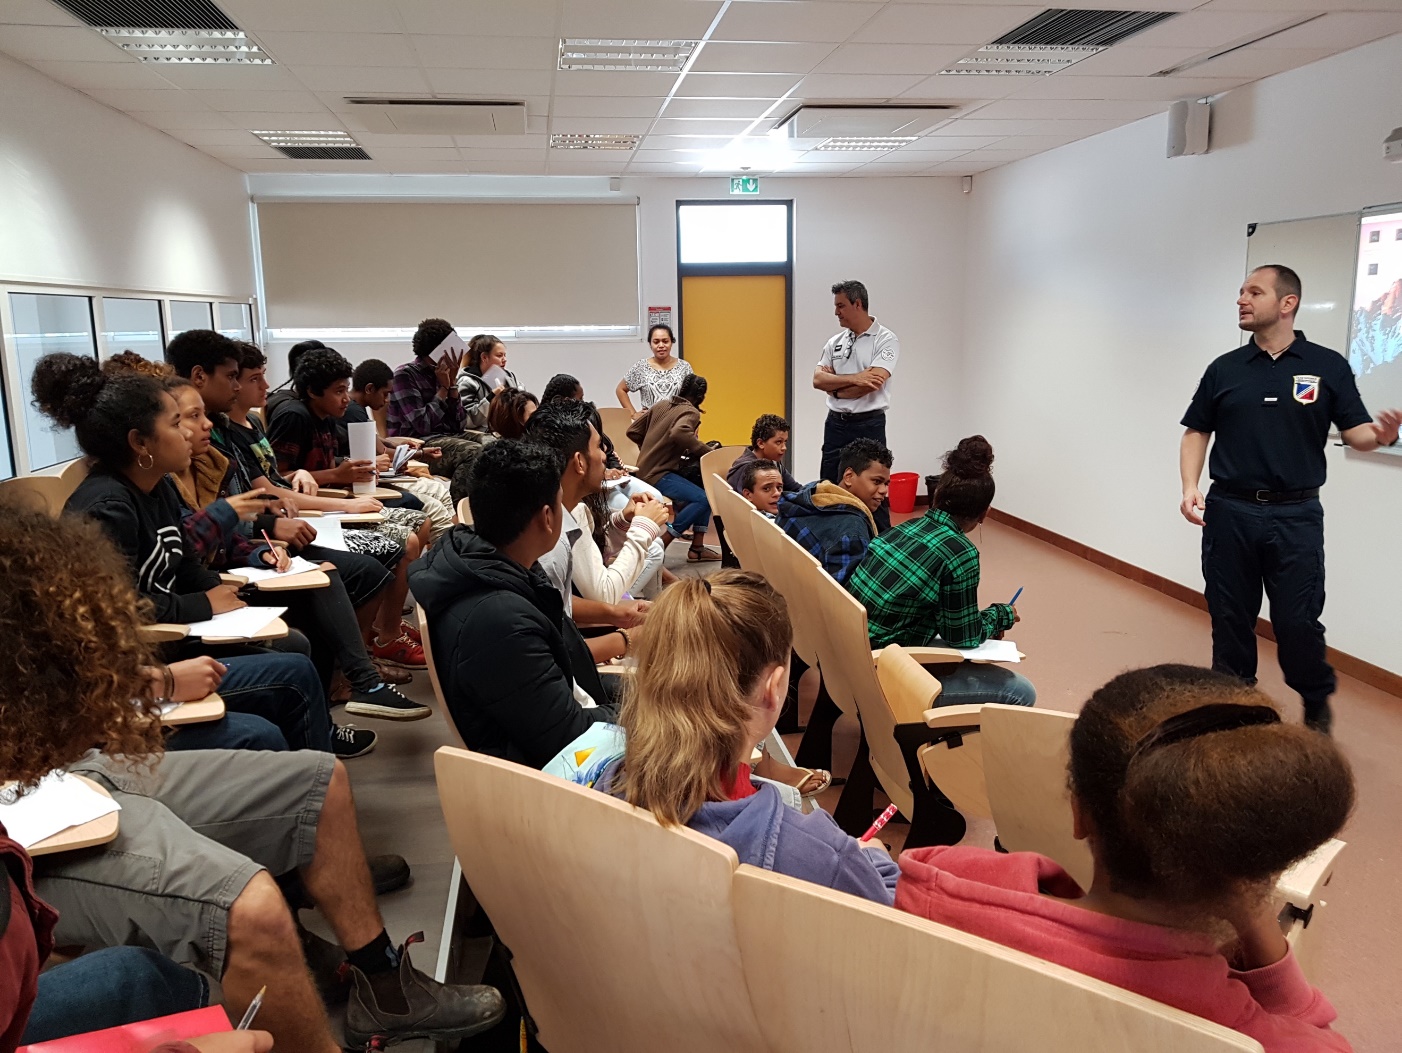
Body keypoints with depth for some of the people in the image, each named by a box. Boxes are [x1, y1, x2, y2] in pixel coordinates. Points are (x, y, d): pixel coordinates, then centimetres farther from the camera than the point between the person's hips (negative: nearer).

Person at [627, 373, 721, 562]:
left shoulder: (660, 405, 11)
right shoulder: (691, 412, -11)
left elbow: (633, 431, 13)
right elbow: (679, 433, -34)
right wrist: (706, 451, -25)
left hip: (646, 468, 9)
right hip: (658, 473, -9)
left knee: (705, 494, 15)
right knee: (703, 499, -20)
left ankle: (697, 548, 11)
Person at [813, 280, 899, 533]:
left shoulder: (885, 340, -6)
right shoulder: (835, 342, 11)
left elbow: (874, 382, -19)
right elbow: (818, 379, -1)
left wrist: (835, 387, -6)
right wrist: (854, 379, -16)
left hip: (868, 424, -6)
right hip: (835, 423, 6)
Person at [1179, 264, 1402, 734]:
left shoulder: (1329, 366, 1)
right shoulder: (1223, 369, 6)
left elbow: (1355, 432, 1)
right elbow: (1196, 433, 8)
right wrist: (1190, 487, -6)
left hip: (1296, 515, -2)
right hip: (1229, 511, 2)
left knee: (1298, 621, 2)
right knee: (1230, 619, 9)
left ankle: (1318, 705, 27)